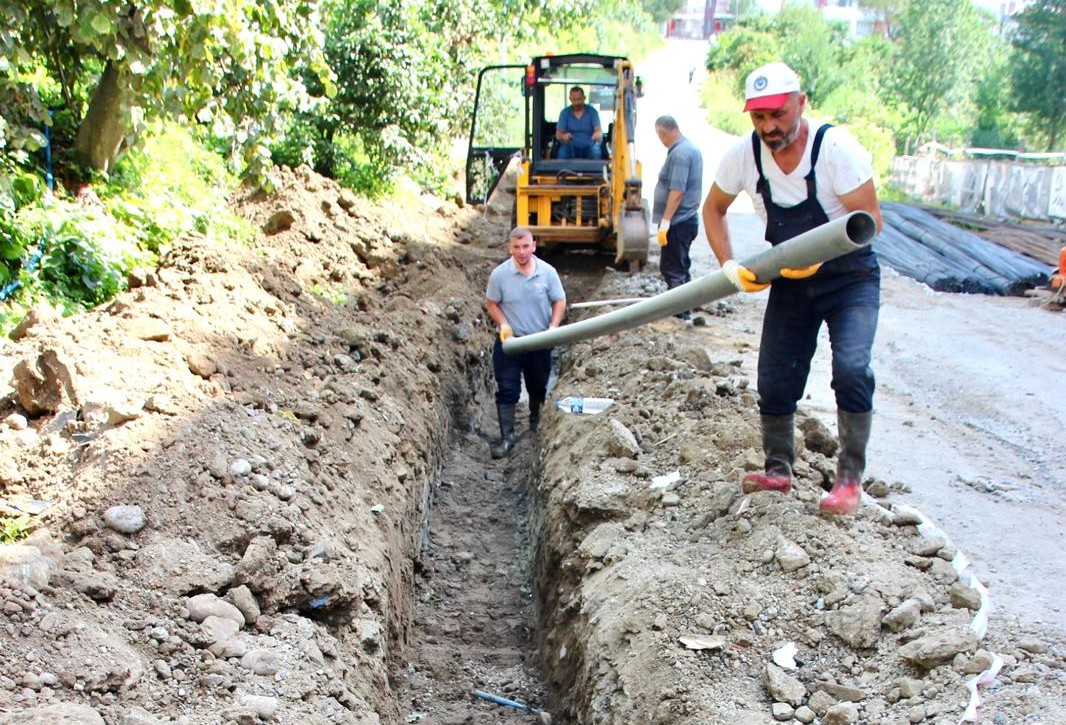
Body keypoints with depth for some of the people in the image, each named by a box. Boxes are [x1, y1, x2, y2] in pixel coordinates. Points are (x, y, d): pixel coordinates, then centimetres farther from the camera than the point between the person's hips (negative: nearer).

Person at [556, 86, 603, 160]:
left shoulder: (592, 112, 5)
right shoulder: (565, 113, 7)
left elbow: (599, 130, -6)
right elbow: (558, 134, 0)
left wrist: (598, 134, -33)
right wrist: (563, 136, -26)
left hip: (589, 146, 0)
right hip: (571, 146, 0)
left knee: (595, 154, -32)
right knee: (563, 153, -32)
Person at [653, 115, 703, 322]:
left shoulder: (679, 153, -20)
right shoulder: (691, 148, 13)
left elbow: (677, 191, -26)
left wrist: (665, 222, -24)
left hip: (678, 222, -10)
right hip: (687, 219, 10)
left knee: (672, 268, -5)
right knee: (680, 266, 18)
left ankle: (680, 312, -2)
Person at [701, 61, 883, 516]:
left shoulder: (836, 147, -23)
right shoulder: (744, 155, -10)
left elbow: (870, 219, -22)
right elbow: (713, 209, 5)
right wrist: (728, 265, -9)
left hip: (849, 278, -4)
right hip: (790, 283, 4)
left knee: (851, 368, -23)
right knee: (774, 380, 4)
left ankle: (850, 479, -8)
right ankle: (778, 471, 25)